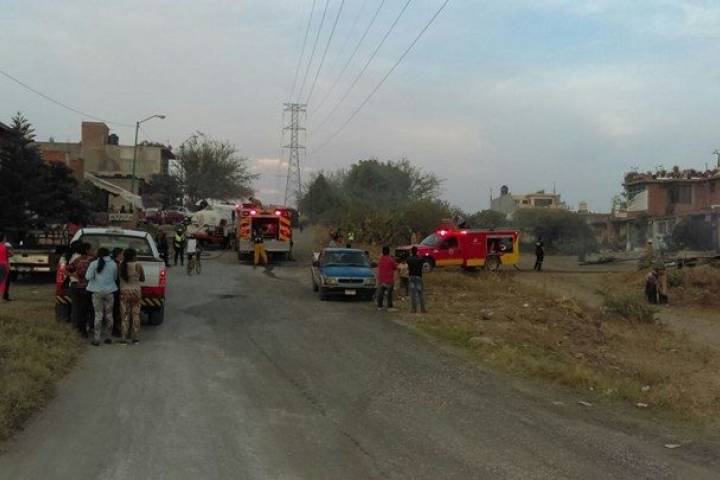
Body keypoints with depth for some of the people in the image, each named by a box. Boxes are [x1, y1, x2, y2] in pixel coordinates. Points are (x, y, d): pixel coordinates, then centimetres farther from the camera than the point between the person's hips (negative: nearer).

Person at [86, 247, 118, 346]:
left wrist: (96, 278, 10)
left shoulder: (94, 264, -6)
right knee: (109, 314, 11)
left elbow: (88, 277, -9)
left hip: (97, 291, -2)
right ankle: (108, 337, 17)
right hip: (109, 291, 2)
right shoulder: (113, 264, 2)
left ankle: (97, 339, -2)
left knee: (98, 315, 0)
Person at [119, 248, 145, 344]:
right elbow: (143, 279, 2)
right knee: (135, 315, 10)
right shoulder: (138, 265, -8)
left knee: (125, 316, 8)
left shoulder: (121, 265, -4)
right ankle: (135, 337, 15)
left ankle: (123, 338, 7)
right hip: (136, 291, -1)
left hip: (124, 292, 1)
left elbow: (118, 278, 3)